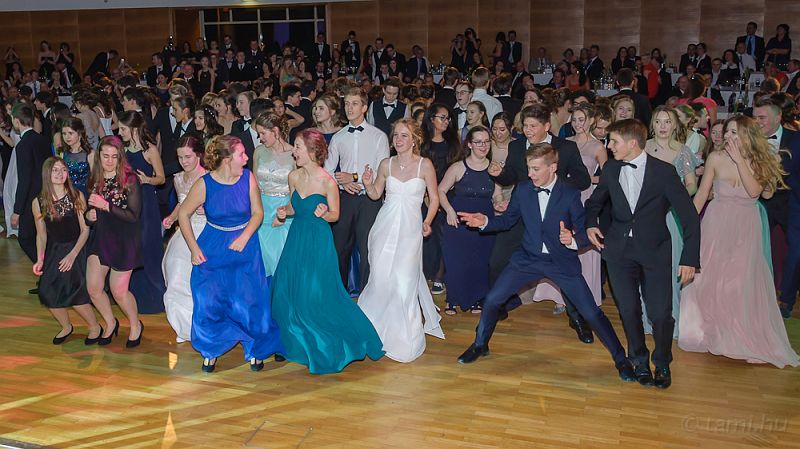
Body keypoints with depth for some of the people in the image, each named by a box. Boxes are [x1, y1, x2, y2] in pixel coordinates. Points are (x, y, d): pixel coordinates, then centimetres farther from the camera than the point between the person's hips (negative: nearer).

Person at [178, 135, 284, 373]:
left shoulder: (248, 178, -11)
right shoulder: (204, 184, -14)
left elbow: (257, 212, -2)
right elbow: (183, 214, -3)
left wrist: (244, 238, -15)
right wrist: (194, 248, -5)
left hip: (245, 247, 1)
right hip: (212, 249, 0)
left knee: (249, 301, -3)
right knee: (208, 301, -2)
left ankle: (255, 350, 19)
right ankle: (211, 350, 21)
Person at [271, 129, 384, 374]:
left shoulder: (328, 182, -15)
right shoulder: (294, 177, 0)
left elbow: (335, 215, -5)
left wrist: (323, 214, -26)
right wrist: (284, 212, -7)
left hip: (318, 242, -6)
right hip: (297, 238, 6)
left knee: (316, 295, -2)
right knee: (286, 292, 9)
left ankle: (323, 346, 19)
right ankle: (297, 343, 29)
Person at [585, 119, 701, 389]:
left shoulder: (664, 171, -9)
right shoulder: (610, 170, 2)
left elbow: (689, 216, -8)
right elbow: (595, 202, 21)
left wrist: (689, 259, -12)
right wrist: (590, 224, 0)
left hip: (655, 251, -3)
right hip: (619, 249, 3)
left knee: (660, 313, -5)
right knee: (629, 310, 6)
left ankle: (662, 364, 20)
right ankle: (639, 361, 28)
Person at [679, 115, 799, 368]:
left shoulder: (759, 161, -3)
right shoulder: (716, 158, -4)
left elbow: (754, 191, -18)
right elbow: (702, 193, 2)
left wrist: (739, 160, -21)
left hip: (745, 228, 0)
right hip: (717, 226, 1)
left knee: (742, 282, 1)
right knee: (710, 279, 5)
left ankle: (747, 340, 14)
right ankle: (711, 334, 22)